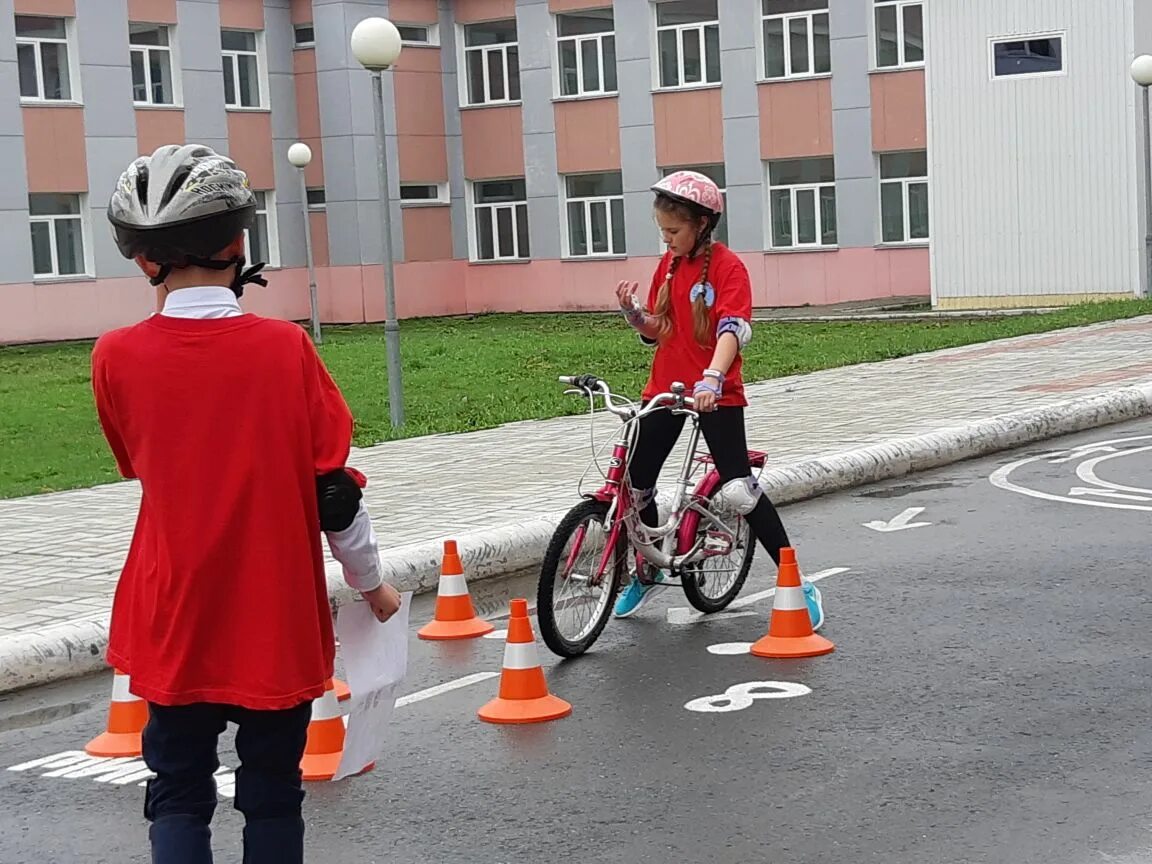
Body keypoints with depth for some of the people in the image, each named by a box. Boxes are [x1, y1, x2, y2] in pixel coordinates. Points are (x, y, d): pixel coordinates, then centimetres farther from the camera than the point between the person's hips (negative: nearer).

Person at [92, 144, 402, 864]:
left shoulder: (116, 358, -7)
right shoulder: (285, 347, -12)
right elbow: (334, 486, -7)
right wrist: (372, 584, 7)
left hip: (174, 621, 1)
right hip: (279, 616, -1)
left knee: (179, 795, 11)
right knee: (272, 794, 11)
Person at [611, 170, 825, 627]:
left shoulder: (727, 266, -11)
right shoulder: (669, 264, 9)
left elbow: (733, 329, -23)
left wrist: (711, 378, -39)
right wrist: (632, 311, -8)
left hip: (716, 393, -7)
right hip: (665, 387, 7)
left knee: (739, 490, -11)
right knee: (635, 482, 7)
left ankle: (797, 582, -3)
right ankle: (647, 573, 29)